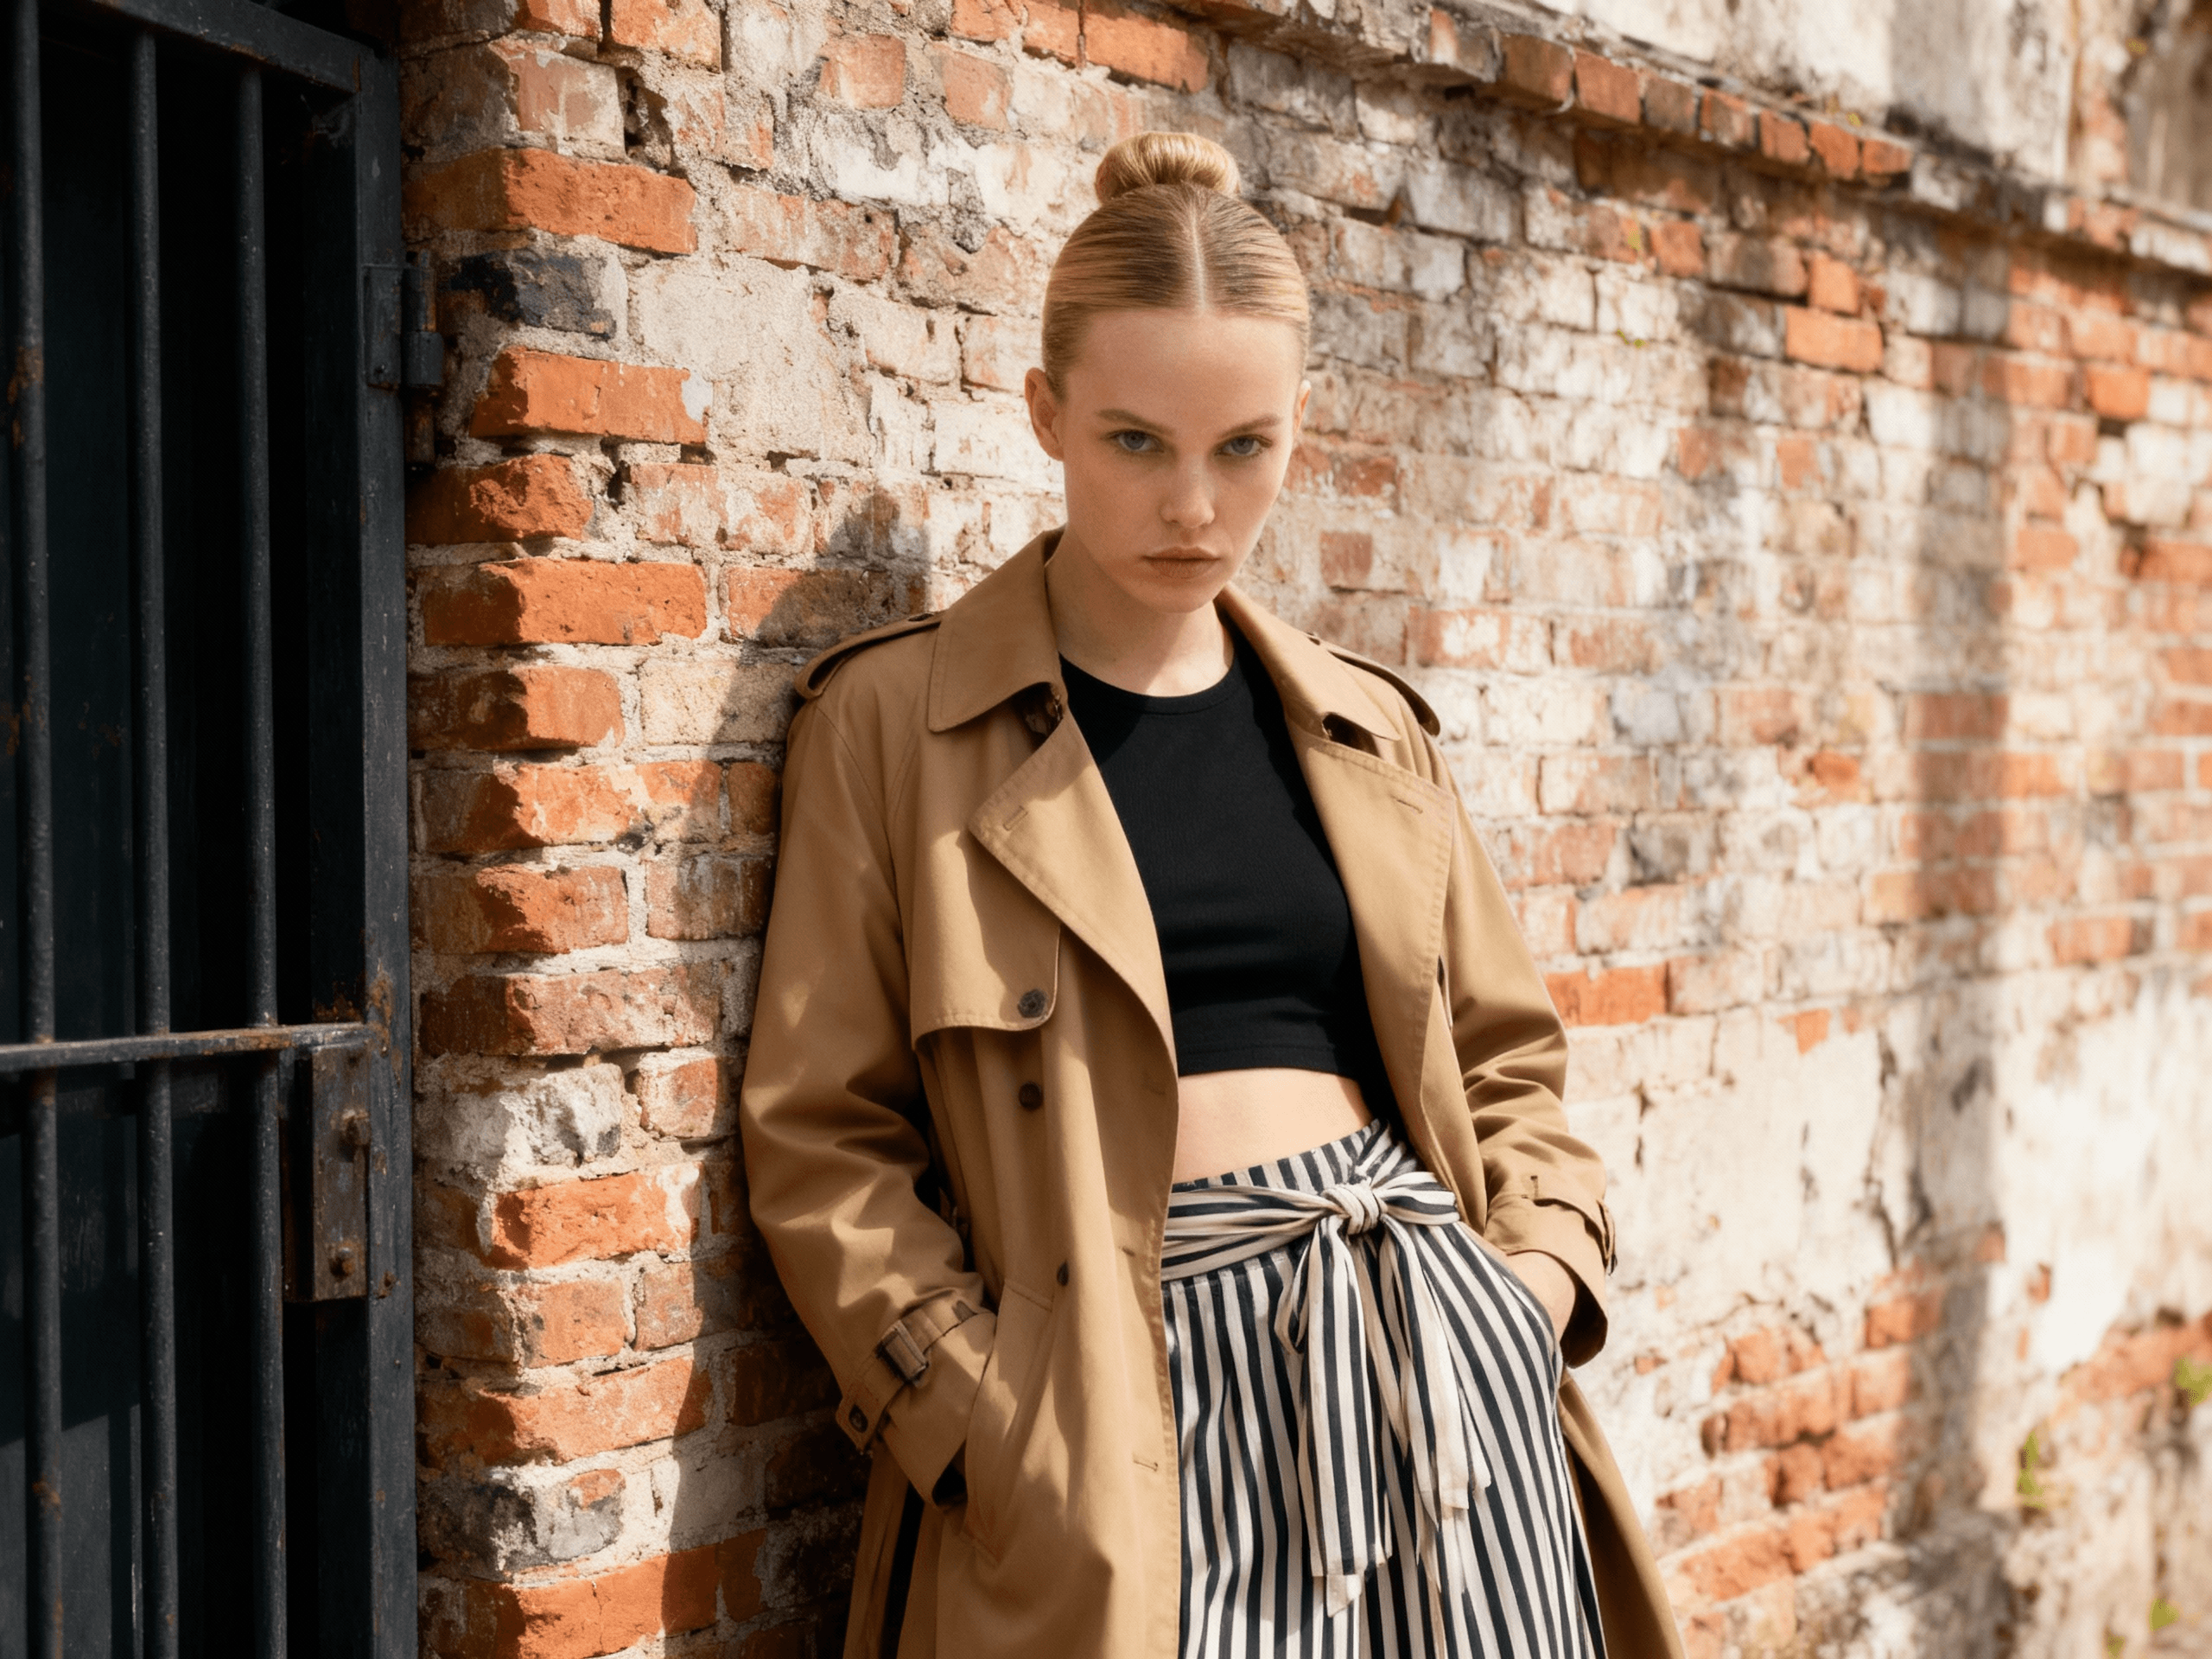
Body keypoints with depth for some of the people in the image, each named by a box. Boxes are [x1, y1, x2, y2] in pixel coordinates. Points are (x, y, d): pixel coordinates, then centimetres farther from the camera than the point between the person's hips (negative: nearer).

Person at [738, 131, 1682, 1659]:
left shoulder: (1371, 731, 13)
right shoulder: (894, 725, -1)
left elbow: (1505, 1057, 20)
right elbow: (821, 1139, -3)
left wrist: (1545, 1267, 2)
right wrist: (987, 1422, -11)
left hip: (1440, 1349, 4)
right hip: (1142, 1385, -4)